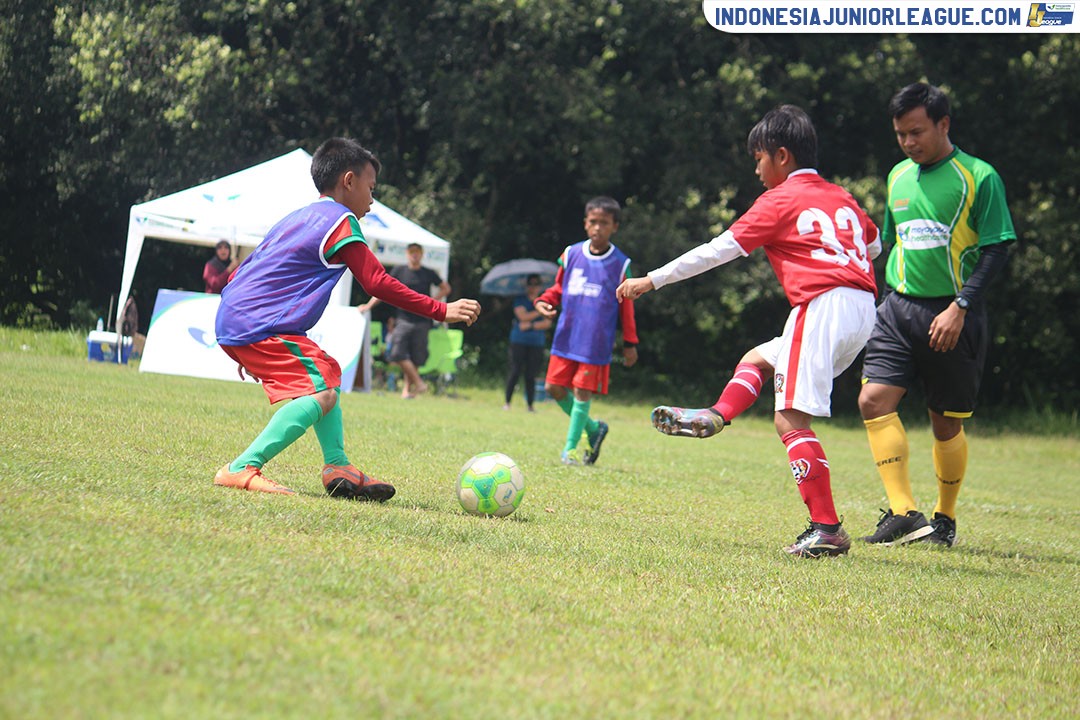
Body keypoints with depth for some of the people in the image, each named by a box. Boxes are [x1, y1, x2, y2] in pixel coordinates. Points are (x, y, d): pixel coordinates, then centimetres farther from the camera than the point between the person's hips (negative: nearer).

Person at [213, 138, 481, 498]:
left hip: (231, 322, 10)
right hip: (257, 325, -10)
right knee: (321, 392, -19)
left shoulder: (298, 218, 23)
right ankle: (242, 469, -27)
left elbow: (240, 272, 27)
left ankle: (338, 468, 11)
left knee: (328, 371, 20)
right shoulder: (341, 221, -5)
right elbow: (377, 283, -10)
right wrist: (442, 311, -7)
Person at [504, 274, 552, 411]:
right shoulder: (520, 300, 7)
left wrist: (530, 326, -11)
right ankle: (507, 402, 0)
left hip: (536, 343, 1)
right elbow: (523, 316, -9)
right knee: (515, 372, -6)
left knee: (531, 375, -1)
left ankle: (530, 405, 5)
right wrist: (540, 312, -8)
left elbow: (547, 323, -1)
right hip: (519, 341, -1)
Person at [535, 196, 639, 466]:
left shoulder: (620, 264, -1)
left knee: (582, 392, -6)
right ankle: (592, 428, 23)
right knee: (555, 388, 2)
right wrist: (544, 301, -4)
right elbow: (558, 289, 17)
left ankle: (571, 447, 6)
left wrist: (629, 343, 4)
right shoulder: (571, 254, 5)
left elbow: (626, 306, 5)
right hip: (566, 338, 4)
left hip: (596, 343, -4)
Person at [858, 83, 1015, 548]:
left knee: (947, 423, 3)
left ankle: (945, 518, 21)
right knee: (875, 399, -15)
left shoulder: (978, 177, -5)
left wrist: (960, 306, -18)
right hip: (899, 308, 5)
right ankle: (903, 513, -19)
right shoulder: (898, 177, 12)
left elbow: (996, 251, -9)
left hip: (953, 317, -5)